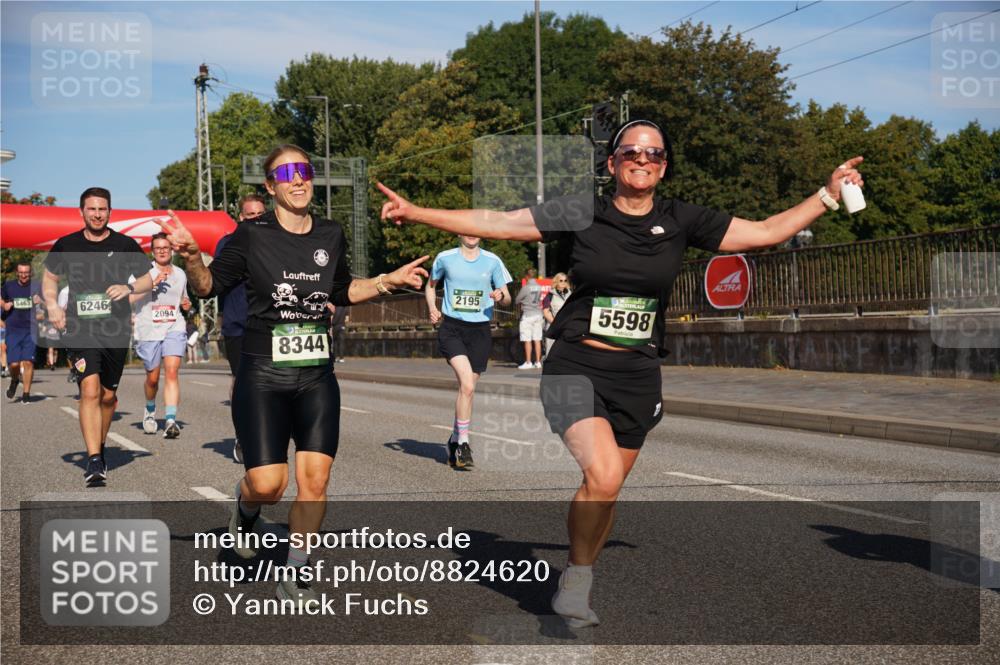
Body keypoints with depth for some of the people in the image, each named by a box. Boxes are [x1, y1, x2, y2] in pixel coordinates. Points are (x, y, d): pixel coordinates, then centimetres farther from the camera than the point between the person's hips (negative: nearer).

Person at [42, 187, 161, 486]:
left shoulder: (125, 245, 3)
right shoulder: (67, 245, 6)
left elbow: (149, 280, 9)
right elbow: (49, 277, 19)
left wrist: (128, 287, -12)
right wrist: (52, 305, 1)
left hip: (116, 330, 1)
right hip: (79, 329, -1)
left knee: (108, 395, 10)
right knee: (90, 390, -17)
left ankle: (99, 447, 35)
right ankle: (94, 461, -19)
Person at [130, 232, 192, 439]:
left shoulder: (180, 274, 14)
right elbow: (131, 298, -14)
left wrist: (186, 305, 7)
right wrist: (153, 282, -23)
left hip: (174, 329, 2)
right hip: (148, 331, -2)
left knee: (172, 372, -17)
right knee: (152, 378, 8)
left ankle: (170, 420, -23)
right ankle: (150, 410, 38)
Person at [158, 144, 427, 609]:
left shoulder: (331, 236, 7)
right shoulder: (252, 236, -5)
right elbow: (208, 287, 1)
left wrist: (389, 281, 12)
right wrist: (190, 255, -17)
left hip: (317, 378, 4)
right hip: (263, 378, -3)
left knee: (315, 480, -4)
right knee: (268, 486, -10)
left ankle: (293, 577, 12)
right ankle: (245, 506, 29)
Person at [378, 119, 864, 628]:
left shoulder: (681, 221, 4)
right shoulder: (581, 214, -3)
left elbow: (767, 231, 8)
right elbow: (495, 223, -2)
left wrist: (828, 195, 3)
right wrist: (415, 212, -5)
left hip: (638, 376, 3)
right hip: (576, 366, -3)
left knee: (606, 488, 11)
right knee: (603, 476, -22)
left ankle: (573, 586, 33)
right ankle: (576, 580, 2)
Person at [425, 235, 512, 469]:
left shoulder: (492, 261, 4)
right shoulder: (445, 258, 3)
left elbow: (507, 298, 9)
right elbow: (430, 285, 20)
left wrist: (501, 296, -14)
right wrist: (432, 308, 3)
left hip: (480, 330, 2)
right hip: (451, 328, -2)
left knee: (467, 388, 6)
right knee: (467, 384, -21)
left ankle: (454, 439, 27)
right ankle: (463, 443, -11)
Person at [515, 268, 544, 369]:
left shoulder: (525, 288, -13)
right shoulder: (539, 287, 3)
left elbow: (517, 300, -3)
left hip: (527, 315, -6)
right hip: (538, 314, 6)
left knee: (527, 340, -2)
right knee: (537, 340, 8)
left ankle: (528, 362, -1)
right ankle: (538, 362, 10)